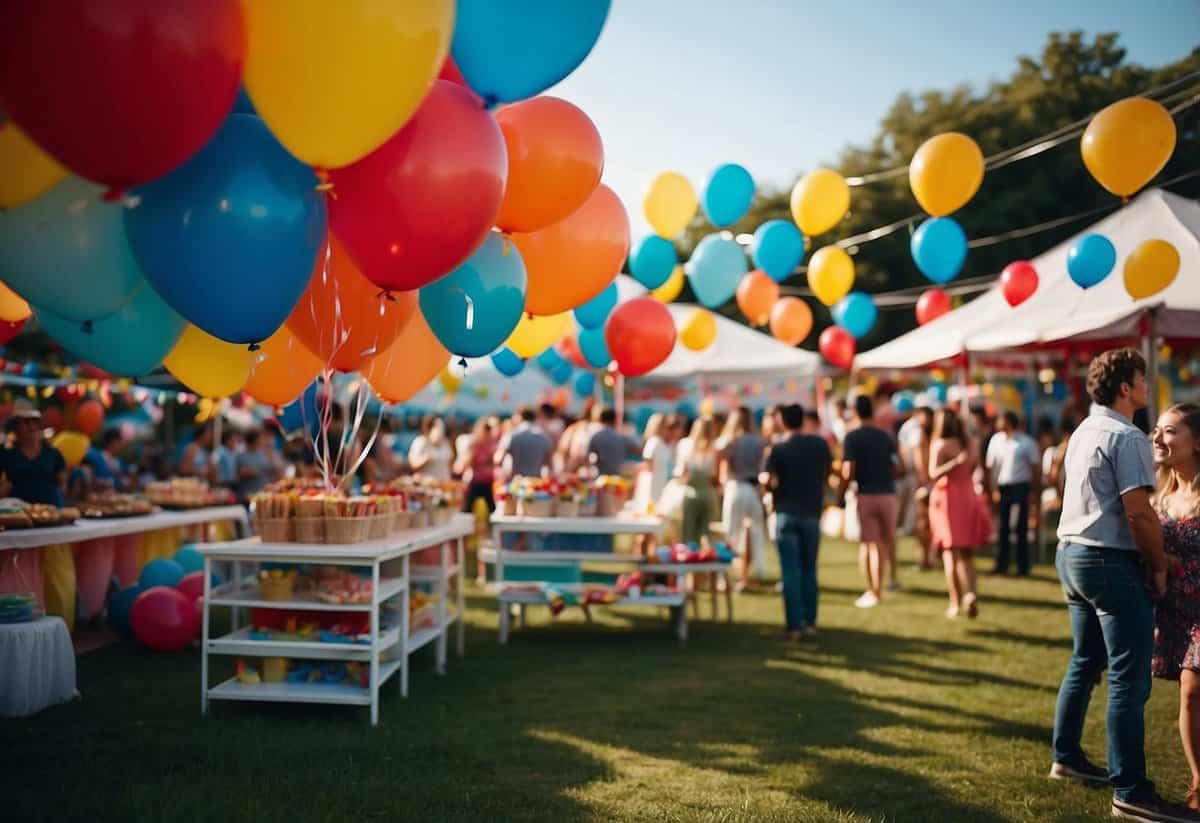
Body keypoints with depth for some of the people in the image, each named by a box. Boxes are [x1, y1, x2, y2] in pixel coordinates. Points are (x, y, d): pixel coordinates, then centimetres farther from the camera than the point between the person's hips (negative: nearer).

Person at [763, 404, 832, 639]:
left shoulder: (778, 449, -9)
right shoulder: (821, 444, 2)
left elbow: (770, 482, -13)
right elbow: (827, 472, 14)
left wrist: (764, 480, 8)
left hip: (787, 515, -3)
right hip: (812, 514, 3)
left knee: (791, 571, 0)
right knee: (809, 570, 13)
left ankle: (794, 625, -1)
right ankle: (810, 622, 12)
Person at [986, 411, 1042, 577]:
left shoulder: (1026, 442, -3)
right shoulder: (996, 440, 6)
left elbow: (1036, 467, 0)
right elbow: (991, 467, 7)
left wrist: (1035, 490, -5)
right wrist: (993, 490, 0)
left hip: (1020, 488, -3)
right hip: (1002, 488, 3)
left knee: (1021, 528, 1)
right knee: (1002, 527, 5)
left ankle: (1022, 567, 8)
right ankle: (1001, 564, 13)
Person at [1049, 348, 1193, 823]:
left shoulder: (1084, 432, 14)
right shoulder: (1126, 437, -16)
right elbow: (1139, 512, -21)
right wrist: (1159, 566, -9)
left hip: (1072, 553, 10)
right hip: (1111, 562, -10)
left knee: (1084, 663, 19)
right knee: (1128, 679, -6)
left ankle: (1066, 758, 28)